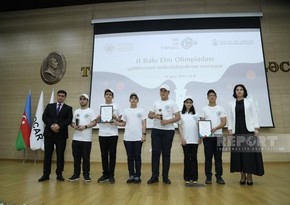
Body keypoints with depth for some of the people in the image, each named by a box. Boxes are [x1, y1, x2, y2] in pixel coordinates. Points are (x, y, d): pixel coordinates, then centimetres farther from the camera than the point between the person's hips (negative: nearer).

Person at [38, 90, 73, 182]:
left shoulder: (68, 108, 6)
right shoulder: (49, 106, 13)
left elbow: (69, 120, -6)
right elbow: (44, 117, 2)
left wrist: (59, 126, -19)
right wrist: (51, 125, -13)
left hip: (61, 134, -1)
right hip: (49, 133, 2)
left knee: (60, 155, 4)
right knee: (47, 154, 4)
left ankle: (59, 174, 15)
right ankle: (46, 174, 14)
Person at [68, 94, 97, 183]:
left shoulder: (91, 111, 0)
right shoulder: (76, 111, 16)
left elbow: (94, 123, -8)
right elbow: (72, 122, 16)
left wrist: (85, 126, -19)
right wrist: (74, 126, -6)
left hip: (86, 139, -4)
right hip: (76, 138, 5)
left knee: (86, 158, 2)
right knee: (76, 158, 10)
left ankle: (86, 175, 13)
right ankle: (76, 175, 21)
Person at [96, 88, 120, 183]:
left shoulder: (116, 106, 8)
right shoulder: (101, 106, 12)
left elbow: (119, 120, 8)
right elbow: (98, 121, 12)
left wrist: (115, 117, -12)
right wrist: (99, 117, -9)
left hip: (113, 133, -1)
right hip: (102, 133, 2)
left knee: (112, 154, 1)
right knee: (104, 154, 5)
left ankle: (111, 175, 10)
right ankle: (105, 174, 16)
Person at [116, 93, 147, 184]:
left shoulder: (141, 110, 3)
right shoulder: (126, 111, 10)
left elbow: (143, 124, -1)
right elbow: (123, 123, 11)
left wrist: (144, 134, -10)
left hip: (138, 138, -2)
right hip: (128, 138, 2)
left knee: (137, 157, 4)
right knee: (130, 157, 8)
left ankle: (137, 176, 13)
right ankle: (131, 175, 18)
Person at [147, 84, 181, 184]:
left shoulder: (172, 103, 1)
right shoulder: (156, 102, 11)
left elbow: (178, 117, -5)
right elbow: (149, 115, 11)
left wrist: (167, 121, -19)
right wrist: (155, 116, -11)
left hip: (168, 131, -2)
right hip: (156, 130, 3)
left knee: (166, 154, 5)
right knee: (155, 153, 2)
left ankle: (165, 177, 16)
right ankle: (154, 176, 11)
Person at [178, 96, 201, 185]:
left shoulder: (195, 114, 10)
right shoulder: (181, 114, 5)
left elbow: (198, 126, 8)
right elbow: (179, 127, 2)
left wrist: (200, 137, -1)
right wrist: (182, 138, -7)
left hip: (194, 139, 1)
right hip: (185, 140, -1)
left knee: (194, 157, 4)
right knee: (187, 157, 2)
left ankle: (194, 177, 11)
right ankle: (187, 178, 10)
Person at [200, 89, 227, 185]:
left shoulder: (220, 109, 8)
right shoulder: (204, 109, 9)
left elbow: (224, 122, 0)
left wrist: (215, 128, -17)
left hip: (218, 135, 0)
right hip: (207, 136, 0)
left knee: (218, 157, 4)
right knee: (208, 157, 3)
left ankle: (219, 177, 13)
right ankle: (208, 177, 10)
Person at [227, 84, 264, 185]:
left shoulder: (250, 102, 7)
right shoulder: (231, 104, 9)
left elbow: (255, 115, 2)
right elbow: (229, 117, 7)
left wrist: (256, 128, -7)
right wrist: (230, 129, -2)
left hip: (249, 130, -1)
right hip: (237, 131, 2)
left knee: (250, 152, -2)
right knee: (238, 152, 2)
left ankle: (249, 176, 8)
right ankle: (242, 176, 12)